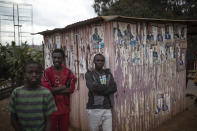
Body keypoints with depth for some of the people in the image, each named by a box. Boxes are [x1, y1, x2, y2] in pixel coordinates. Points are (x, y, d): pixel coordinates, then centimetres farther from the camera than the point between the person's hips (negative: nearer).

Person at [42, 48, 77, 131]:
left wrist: (54, 90, -13)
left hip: (65, 108, 2)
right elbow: (46, 89, -16)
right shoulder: (47, 72, -7)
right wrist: (63, 87, -11)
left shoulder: (68, 72, 1)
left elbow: (71, 89, -7)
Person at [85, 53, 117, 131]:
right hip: (93, 108, -2)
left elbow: (114, 88, -2)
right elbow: (92, 87, -16)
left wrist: (99, 90, -11)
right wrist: (106, 87, -5)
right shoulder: (89, 74, 2)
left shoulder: (108, 74, 12)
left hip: (107, 109, 3)